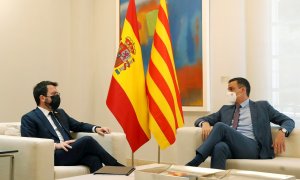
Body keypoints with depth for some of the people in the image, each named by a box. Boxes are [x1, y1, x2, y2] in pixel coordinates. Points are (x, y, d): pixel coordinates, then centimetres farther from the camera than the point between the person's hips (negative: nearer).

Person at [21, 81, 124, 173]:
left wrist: (96, 128, 11)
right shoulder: (29, 118, 4)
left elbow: (79, 125, 31)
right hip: (53, 156, -6)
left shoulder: (60, 113, 26)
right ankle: (116, 167, -15)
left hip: (70, 153, 6)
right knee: (87, 140, -26)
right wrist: (55, 145, -19)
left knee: (94, 158, -28)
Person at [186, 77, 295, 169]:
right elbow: (202, 120, 26)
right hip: (230, 147, 3)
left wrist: (282, 132, -8)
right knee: (219, 147, -37)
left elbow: (288, 121, 16)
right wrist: (205, 123, 0)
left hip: (251, 148, -3)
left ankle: (195, 162, -38)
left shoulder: (262, 106, 20)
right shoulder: (226, 109, 29)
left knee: (220, 126, -29)